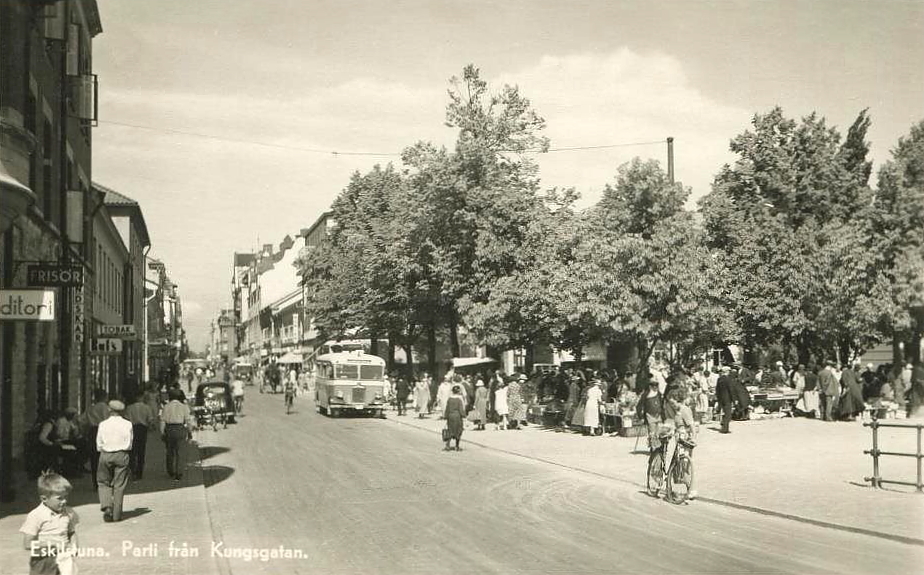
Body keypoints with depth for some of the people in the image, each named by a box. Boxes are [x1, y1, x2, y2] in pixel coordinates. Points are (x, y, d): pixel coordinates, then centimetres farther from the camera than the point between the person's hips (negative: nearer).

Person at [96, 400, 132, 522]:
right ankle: (117, 514, 8)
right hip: (122, 455, 0)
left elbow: (99, 444, 1)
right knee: (119, 485, 6)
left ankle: (107, 506, -6)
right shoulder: (127, 424, -4)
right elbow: (129, 443, 0)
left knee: (103, 482, 14)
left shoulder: (103, 424, -3)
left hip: (106, 455, 0)